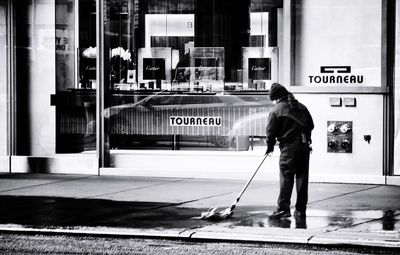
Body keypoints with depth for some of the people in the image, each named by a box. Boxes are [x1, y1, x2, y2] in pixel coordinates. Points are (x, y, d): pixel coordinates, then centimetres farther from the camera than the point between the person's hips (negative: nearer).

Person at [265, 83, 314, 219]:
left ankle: (283, 208, -12)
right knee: (302, 177, 8)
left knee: (286, 177, -5)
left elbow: (271, 131, -1)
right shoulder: (301, 107, 14)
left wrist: (270, 147, 12)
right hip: (304, 145, 5)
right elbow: (311, 125, 16)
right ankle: (301, 209, 10)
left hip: (288, 146, -5)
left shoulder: (276, 110, -2)